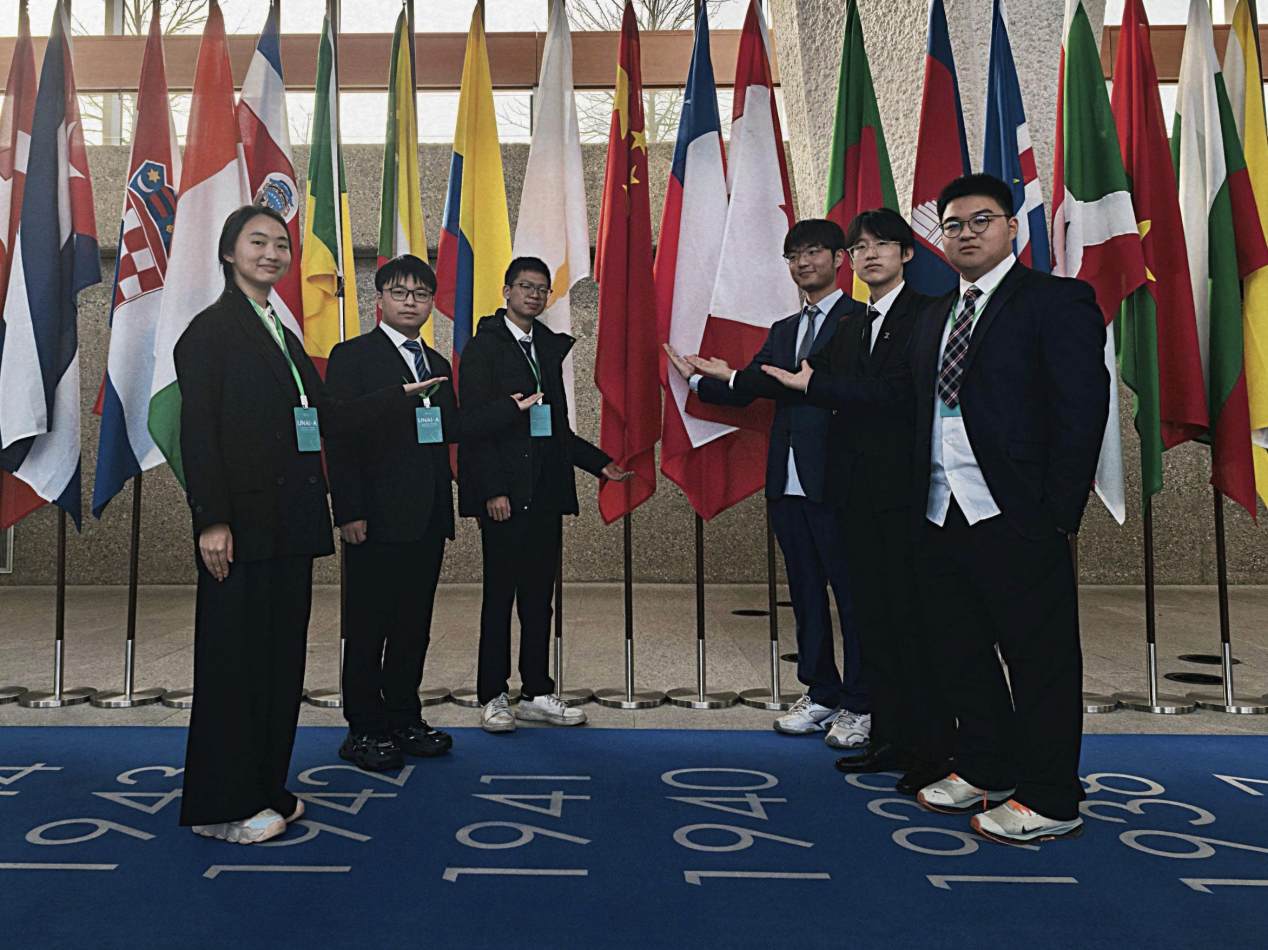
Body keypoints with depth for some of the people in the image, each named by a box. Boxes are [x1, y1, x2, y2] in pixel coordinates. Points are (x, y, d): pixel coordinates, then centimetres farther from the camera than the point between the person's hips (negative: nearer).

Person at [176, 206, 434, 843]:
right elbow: (198, 433, -12)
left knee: (282, 658, 12)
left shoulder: (282, 335, 20)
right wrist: (212, 521, -19)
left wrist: (402, 394, 15)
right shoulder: (211, 331, -4)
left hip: (289, 524, 8)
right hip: (242, 525, -8)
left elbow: (327, 418, 17)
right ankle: (219, 807, 12)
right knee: (234, 659, 0)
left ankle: (266, 789, 24)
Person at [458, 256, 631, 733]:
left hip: (547, 493, 6)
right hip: (505, 494, -6)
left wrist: (599, 462, 12)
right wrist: (493, 490, -17)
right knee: (499, 595, 0)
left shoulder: (550, 348, 17)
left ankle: (537, 693, 18)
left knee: (539, 596, 9)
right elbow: (475, 423, -10)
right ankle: (493, 697, 12)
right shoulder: (483, 347, -2)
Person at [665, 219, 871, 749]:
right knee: (806, 593, 13)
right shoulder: (784, 330, 20)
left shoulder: (859, 319, -3)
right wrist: (700, 378, -1)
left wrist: (736, 374, -18)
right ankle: (821, 696, 24)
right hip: (788, 482, 7)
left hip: (835, 480, -7)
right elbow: (743, 395, 16)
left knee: (852, 593, 1)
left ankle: (860, 706, 11)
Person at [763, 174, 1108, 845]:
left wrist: (1060, 512, -15)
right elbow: (899, 387, 19)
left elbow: (1083, 407, -10)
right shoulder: (935, 317, 19)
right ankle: (984, 772, 32)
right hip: (940, 513, 8)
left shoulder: (1055, 301, -4)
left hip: (1014, 515, -7)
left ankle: (1049, 802, 16)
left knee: (1040, 657, 2)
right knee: (958, 649, 15)